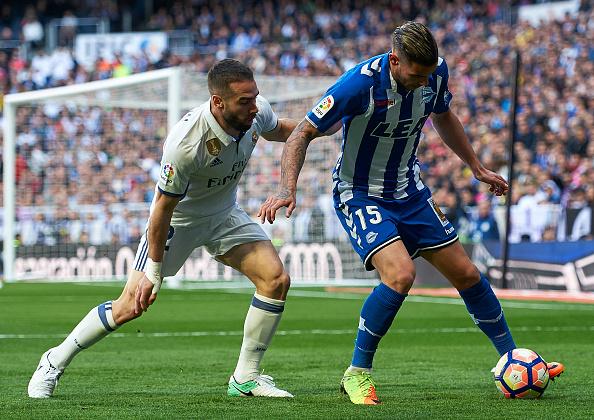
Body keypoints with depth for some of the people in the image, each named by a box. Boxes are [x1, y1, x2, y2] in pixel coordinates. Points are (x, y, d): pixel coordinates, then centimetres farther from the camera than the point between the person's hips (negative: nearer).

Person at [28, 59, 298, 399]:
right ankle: (55, 362, 16)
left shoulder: (256, 109, -20)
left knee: (276, 279, -13)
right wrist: (153, 272, -18)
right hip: (177, 218, -5)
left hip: (225, 214, 6)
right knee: (130, 306, -6)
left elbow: (278, 130, 8)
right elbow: (163, 207, -26)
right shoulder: (185, 143, -38)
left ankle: (246, 378, 0)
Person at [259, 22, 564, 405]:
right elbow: (303, 134, -22)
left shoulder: (436, 72, -11)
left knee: (466, 274, 8)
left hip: (409, 191, 6)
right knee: (400, 274, -27)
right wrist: (287, 190, -34)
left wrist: (477, 167, 18)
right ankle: (358, 374, -11)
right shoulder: (361, 83, -28)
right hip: (359, 195, -6)